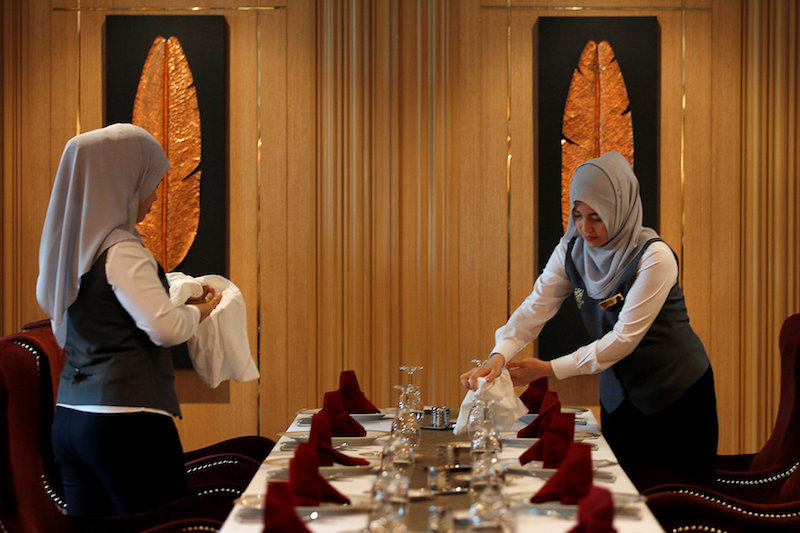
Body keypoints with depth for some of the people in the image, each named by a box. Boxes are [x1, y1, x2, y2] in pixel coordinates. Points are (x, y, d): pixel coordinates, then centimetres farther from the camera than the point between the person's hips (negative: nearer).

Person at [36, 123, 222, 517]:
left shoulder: (70, 247, 13)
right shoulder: (121, 251, -13)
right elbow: (164, 328, -19)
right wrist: (197, 311, 3)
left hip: (69, 418, 9)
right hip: (129, 418, -9)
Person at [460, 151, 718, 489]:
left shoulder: (654, 258, -21)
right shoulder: (571, 251, -3)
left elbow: (625, 337, -23)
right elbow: (534, 308, -11)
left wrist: (550, 369, -25)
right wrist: (499, 355, -30)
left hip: (679, 395, -5)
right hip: (619, 394, 5)